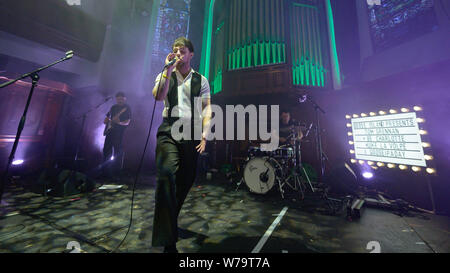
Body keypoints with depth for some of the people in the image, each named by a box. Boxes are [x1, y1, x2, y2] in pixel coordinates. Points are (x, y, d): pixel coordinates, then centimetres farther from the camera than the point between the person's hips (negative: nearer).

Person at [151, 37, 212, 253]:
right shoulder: (164, 75, 17)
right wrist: (168, 69, -3)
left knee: (186, 181, 7)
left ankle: (170, 221, 34)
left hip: (192, 134, 1)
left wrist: (204, 134, -6)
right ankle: (167, 240, -5)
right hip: (169, 131, 0)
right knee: (166, 175, -20)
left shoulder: (201, 80, 16)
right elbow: (158, 96, -4)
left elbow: (207, 108, 6)